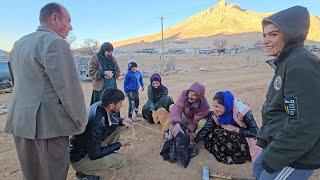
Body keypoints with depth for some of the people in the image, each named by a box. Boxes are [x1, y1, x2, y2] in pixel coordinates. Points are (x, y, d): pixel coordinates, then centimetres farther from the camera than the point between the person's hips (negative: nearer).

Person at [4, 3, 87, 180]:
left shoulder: (19, 43, 14)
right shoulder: (55, 42, -14)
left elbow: (21, 83, 17)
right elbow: (69, 87, -18)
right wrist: (81, 122, -6)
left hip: (20, 121, 9)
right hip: (47, 124, -9)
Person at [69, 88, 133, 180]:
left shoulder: (100, 105, -13)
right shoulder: (96, 122, -36)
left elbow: (109, 120, 12)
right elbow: (95, 154, -26)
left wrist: (121, 121, -7)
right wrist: (120, 144, -17)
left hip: (90, 146, 8)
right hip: (79, 158, -8)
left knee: (116, 128, 2)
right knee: (121, 160, -19)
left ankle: (109, 156, 14)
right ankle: (84, 172, -1)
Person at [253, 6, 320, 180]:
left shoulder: (301, 66, -25)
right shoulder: (286, 62, 6)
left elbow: (305, 126, -29)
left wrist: (273, 159, -20)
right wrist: (263, 136, 14)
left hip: (297, 157, -9)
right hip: (279, 142, 9)